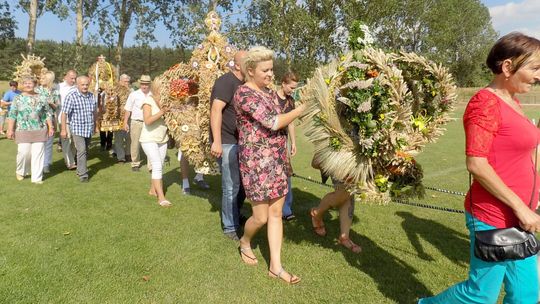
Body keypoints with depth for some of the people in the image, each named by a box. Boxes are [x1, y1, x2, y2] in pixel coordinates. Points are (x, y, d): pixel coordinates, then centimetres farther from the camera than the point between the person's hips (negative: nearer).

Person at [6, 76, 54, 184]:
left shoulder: (41, 98, 7)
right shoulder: (18, 98, 4)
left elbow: (47, 114, 9)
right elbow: (12, 115, 3)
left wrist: (50, 127, 3)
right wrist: (10, 129, -3)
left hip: (40, 131, 1)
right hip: (23, 131, -1)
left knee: (38, 154, 0)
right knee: (24, 153, -4)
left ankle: (37, 177, 8)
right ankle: (20, 171, 23)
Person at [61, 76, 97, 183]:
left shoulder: (91, 96, 7)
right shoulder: (71, 96, -11)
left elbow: (95, 111, 19)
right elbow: (64, 113, -12)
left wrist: (95, 125, 22)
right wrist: (63, 129, -14)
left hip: (89, 129, 6)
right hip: (77, 129, -6)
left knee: (85, 151, 16)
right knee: (81, 151, -10)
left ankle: (81, 169, 33)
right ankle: (83, 175, -5)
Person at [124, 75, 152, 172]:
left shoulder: (153, 95, 3)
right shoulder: (134, 95, 0)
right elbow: (128, 110, 1)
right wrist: (125, 123, -3)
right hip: (136, 122, -1)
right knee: (135, 144, 8)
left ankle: (151, 165, 5)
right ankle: (135, 164, 25)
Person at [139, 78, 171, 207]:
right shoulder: (148, 100, -12)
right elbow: (147, 120, -22)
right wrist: (162, 112, -26)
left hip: (162, 139, 6)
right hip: (149, 139, -6)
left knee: (159, 166, 12)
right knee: (157, 166, -13)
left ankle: (153, 190, 29)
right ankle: (161, 197, -12)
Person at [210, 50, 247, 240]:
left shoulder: (244, 84, 15)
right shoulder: (226, 81, -13)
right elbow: (216, 110, -24)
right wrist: (217, 141, -31)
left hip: (241, 142, 9)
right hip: (226, 143, -9)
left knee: (243, 182, 17)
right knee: (232, 187, -3)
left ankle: (236, 216, 36)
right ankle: (230, 228, 12)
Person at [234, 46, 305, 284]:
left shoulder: (270, 92, 12)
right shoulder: (244, 93, -14)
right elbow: (273, 123, -21)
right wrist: (301, 109, -12)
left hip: (277, 160, 8)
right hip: (256, 161, -7)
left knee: (276, 213, 8)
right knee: (261, 217, 1)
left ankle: (275, 266, 17)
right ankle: (245, 243, 34)